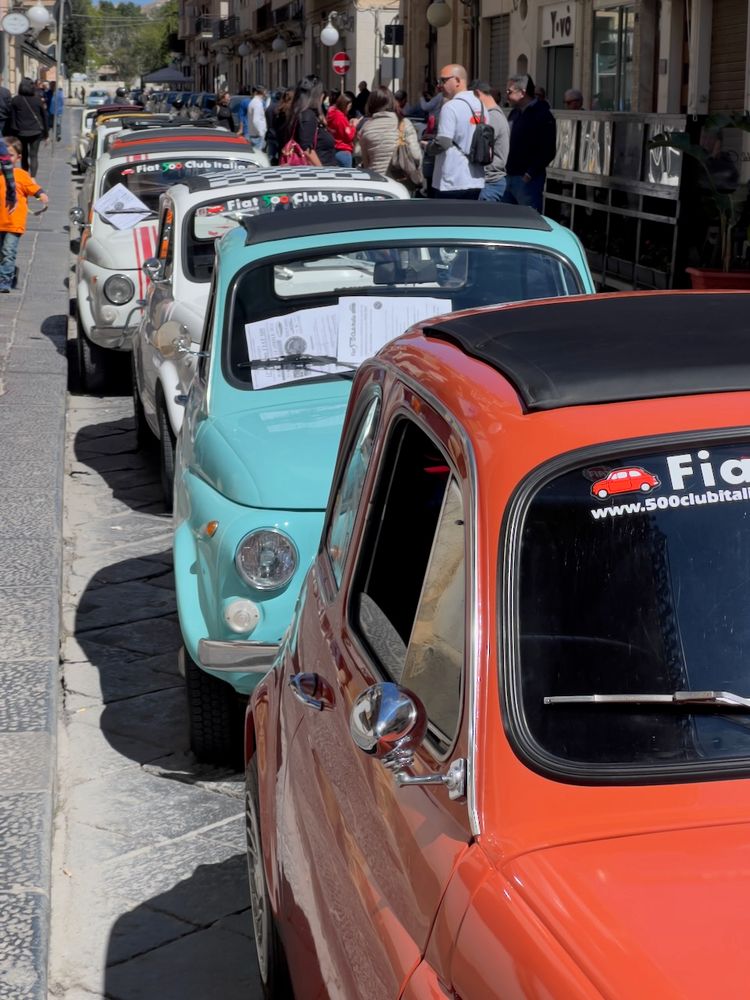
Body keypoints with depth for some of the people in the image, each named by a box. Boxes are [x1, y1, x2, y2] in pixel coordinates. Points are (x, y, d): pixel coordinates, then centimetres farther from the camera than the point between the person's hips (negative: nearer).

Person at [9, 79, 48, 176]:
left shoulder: (15, 100, -2)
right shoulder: (37, 99, -2)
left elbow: (12, 118, -2)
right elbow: (44, 117, 3)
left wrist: (12, 133, 4)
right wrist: (46, 133, 11)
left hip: (21, 132, 1)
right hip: (35, 132, -1)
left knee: (24, 155, 16)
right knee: (33, 156, -1)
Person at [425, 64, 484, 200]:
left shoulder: (451, 107, -14)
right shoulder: (480, 105, 12)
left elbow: (442, 143, -19)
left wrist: (428, 147, -1)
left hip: (451, 182, -8)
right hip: (475, 180, 8)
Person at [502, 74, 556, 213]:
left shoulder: (542, 115, -11)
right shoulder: (515, 113, 15)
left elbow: (547, 152, -17)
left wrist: (529, 174, -19)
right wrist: (506, 169, 10)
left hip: (527, 180, -9)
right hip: (510, 176, 9)